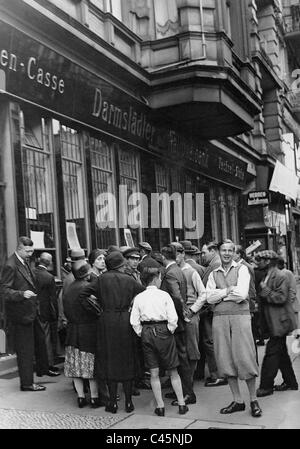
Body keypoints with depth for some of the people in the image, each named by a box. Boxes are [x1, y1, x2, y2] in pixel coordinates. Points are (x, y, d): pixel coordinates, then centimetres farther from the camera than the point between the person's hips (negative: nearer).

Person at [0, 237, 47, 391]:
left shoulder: (25, 262, 9)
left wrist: (32, 293, 13)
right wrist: (22, 294, -33)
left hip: (31, 311, 10)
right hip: (21, 313, -10)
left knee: (40, 339, 24)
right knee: (25, 348, 0)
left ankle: (43, 368, 44)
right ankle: (26, 383, 12)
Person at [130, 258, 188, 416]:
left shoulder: (138, 298, -1)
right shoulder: (164, 295, -8)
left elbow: (134, 322, -4)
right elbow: (173, 318, -13)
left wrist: (142, 334, 9)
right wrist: (170, 331, 2)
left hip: (146, 334, 2)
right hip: (163, 332, -2)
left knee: (154, 373, 10)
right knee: (173, 372, 11)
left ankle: (160, 406, 13)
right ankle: (181, 404, 16)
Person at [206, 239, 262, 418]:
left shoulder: (242, 269, 4)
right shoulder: (213, 274, 14)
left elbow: (242, 294, -9)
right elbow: (209, 298, 1)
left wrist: (219, 294, -2)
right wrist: (228, 291, -7)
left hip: (240, 316, -3)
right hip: (219, 318, 3)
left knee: (245, 358, -4)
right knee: (225, 360, 5)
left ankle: (253, 400, 12)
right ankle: (238, 401, 17)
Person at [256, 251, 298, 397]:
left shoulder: (280, 277, -16)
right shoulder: (267, 276, 13)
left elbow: (281, 298, -24)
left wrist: (265, 290, -21)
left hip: (280, 322, -10)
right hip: (274, 323, 10)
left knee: (272, 353, -7)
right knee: (281, 353, 16)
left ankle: (266, 386, -2)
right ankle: (290, 382, 27)